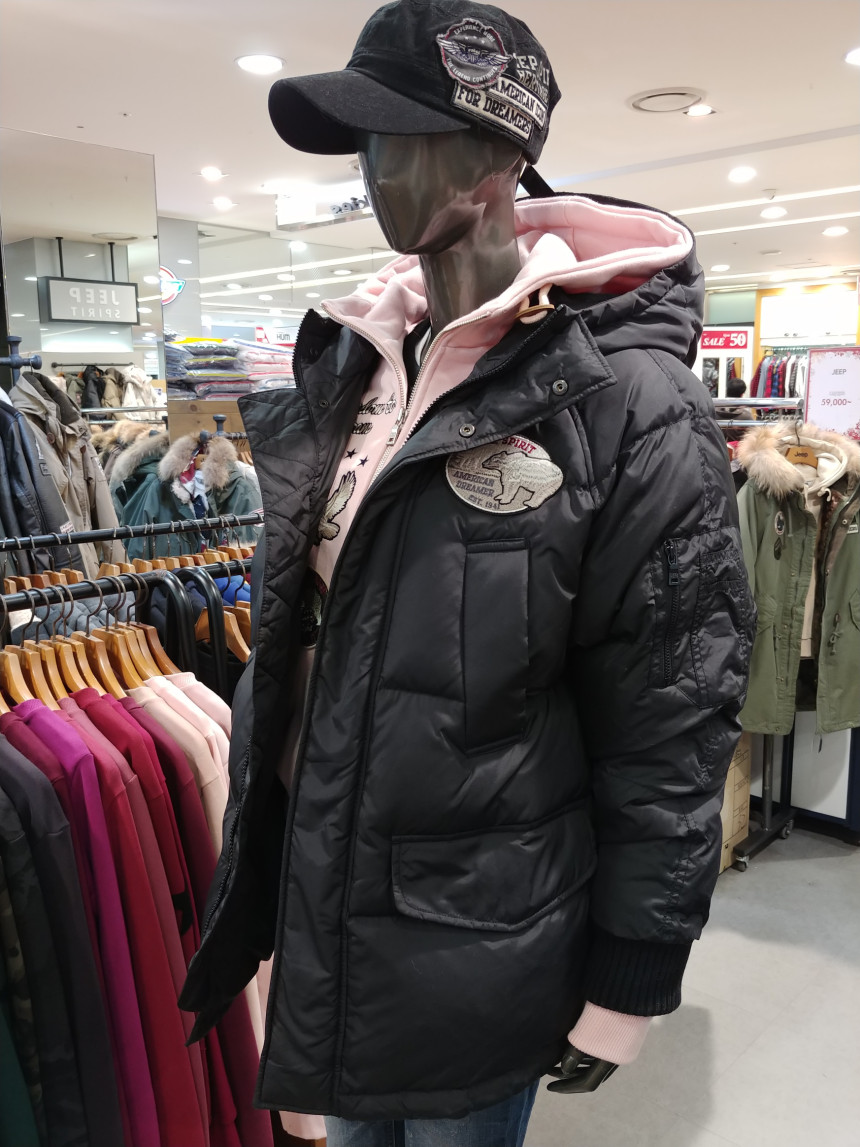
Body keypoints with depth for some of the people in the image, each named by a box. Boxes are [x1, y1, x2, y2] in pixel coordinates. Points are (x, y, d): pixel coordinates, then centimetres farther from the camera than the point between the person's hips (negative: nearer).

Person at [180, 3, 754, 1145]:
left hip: (479, 956, -6)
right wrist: (266, 857, 14)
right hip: (318, 911, 6)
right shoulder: (349, 362, 2)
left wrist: (627, 987, -10)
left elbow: (669, 734, -16)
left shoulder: (627, 404, -19)